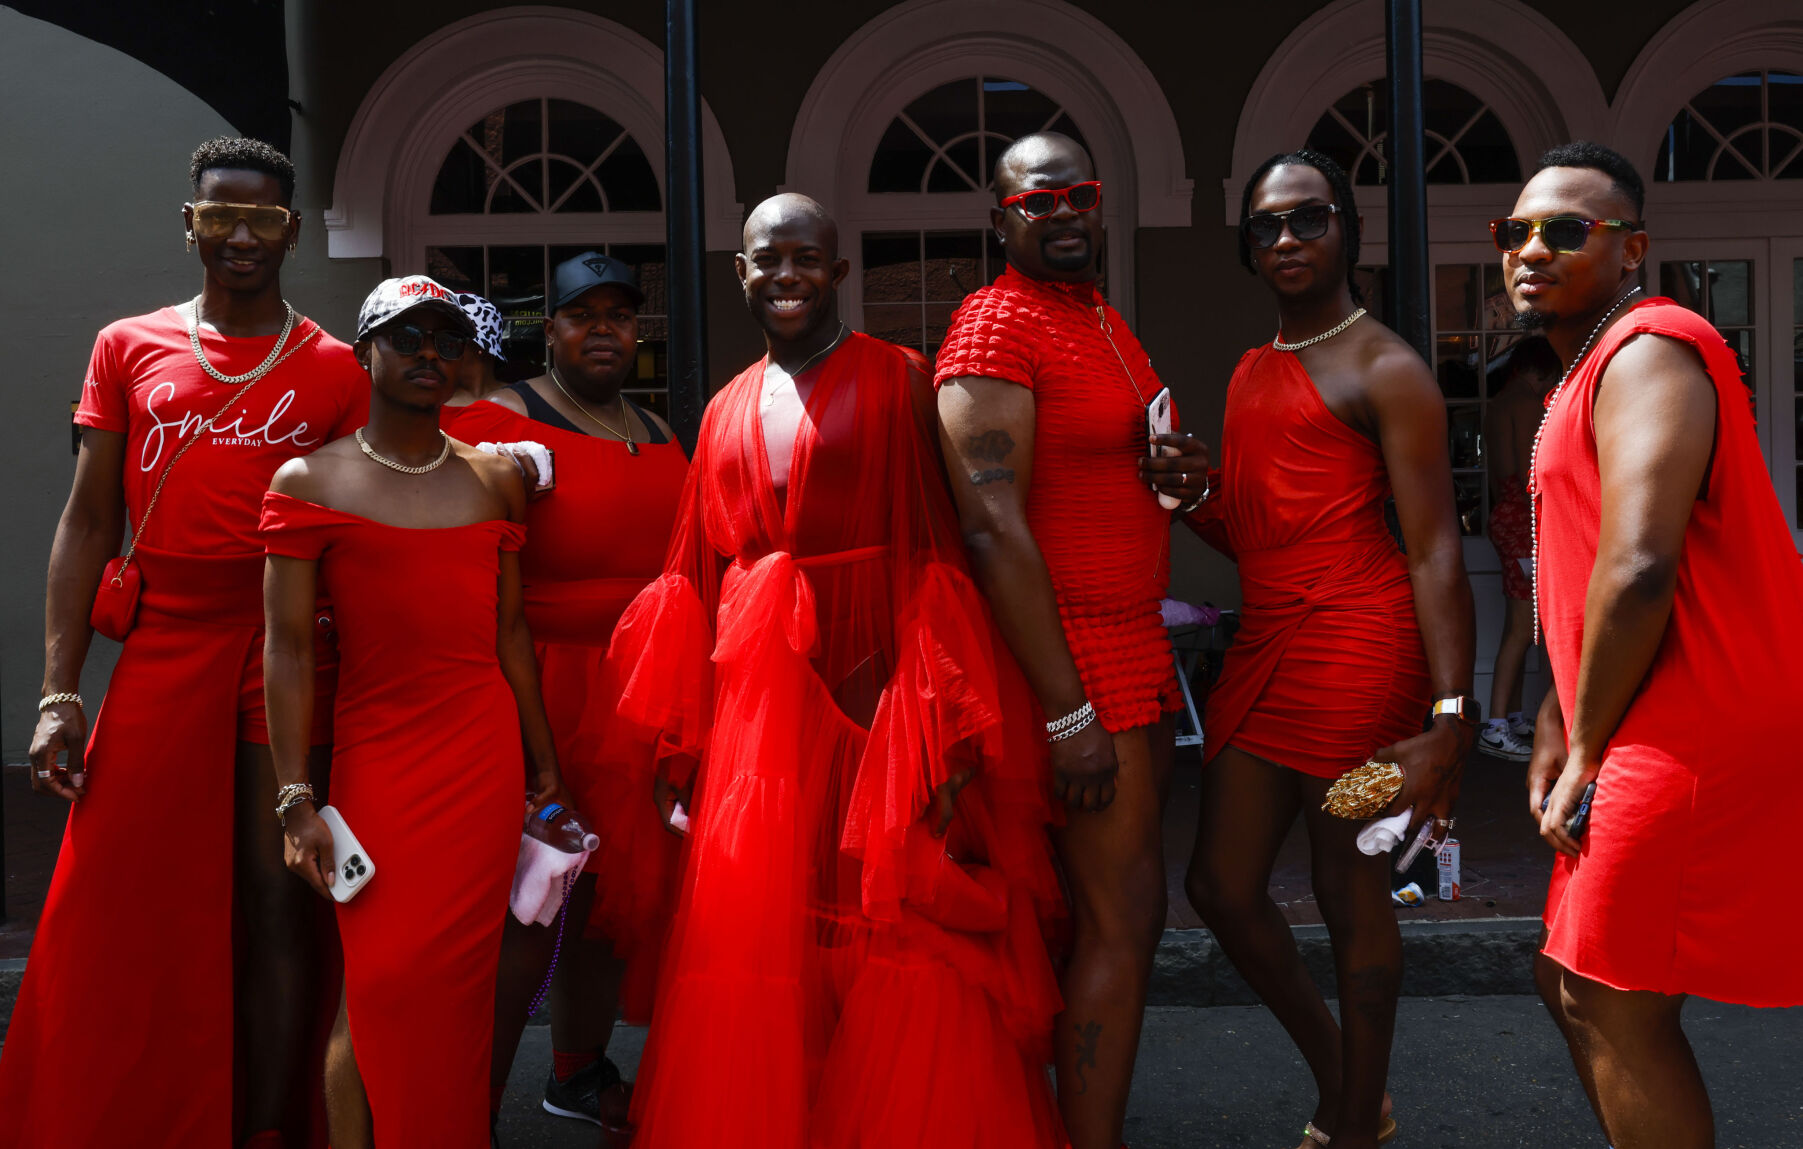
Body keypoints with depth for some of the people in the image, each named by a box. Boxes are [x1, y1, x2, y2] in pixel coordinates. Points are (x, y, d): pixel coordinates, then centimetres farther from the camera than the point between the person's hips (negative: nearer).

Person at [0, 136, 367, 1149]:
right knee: (128, 909, 3)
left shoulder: (333, 369, 7)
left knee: (274, 896, 1)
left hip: (288, 652, -1)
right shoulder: (129, 348, 10)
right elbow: (89, 522, 7)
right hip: (161, 648, 1)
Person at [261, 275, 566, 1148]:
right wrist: (296, 799, -8)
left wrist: (543, 763, 14)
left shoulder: (494, 479, 11)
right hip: (377, 757, -2)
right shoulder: (310, 481, 1)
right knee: (379, 977, -5)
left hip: (488, 757, 3)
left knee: (460, 978, 3)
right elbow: (288, 648, -3)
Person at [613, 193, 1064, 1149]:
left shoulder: (895, 381, 1)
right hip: (760, 695, 4)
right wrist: (679, 742, 11)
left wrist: (951, 727, -14)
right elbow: (699, 579, 15)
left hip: (878, 691, -4)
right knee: (750, 944, 4)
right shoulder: (730, 409, 15)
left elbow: (939, 557, -7)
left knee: (893, 942, 0)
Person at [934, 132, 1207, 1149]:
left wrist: (1182, 480, 2)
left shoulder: (1108, 322, 16)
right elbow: (993, 526, -20)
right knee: (1121, 921, -5)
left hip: (1134, 640, 9)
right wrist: (1069, 713, -23)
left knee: (1125, 910, 14)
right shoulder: (996, 325, -12)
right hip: (1068, 654, -9)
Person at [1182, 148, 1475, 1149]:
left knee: (1350, 891, 2)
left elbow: (1435, 552, -12)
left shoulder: (1385, 369, -5)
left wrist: (1447, 719, -19)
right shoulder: (1253, 370, 18)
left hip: (1356, 643, -8)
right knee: (1221, 886, 9)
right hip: (1266, 640, 8)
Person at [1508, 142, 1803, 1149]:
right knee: (1574, 983, 18)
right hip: (1650, 746, 11)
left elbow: (1637, 570, -26)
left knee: (1611, 1003, -3)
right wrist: (1558, 732, 14)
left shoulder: (1648, 350, -14)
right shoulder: (1589, 373, 20)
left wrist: (1587, 752, -16)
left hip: (1687, 749, -11)